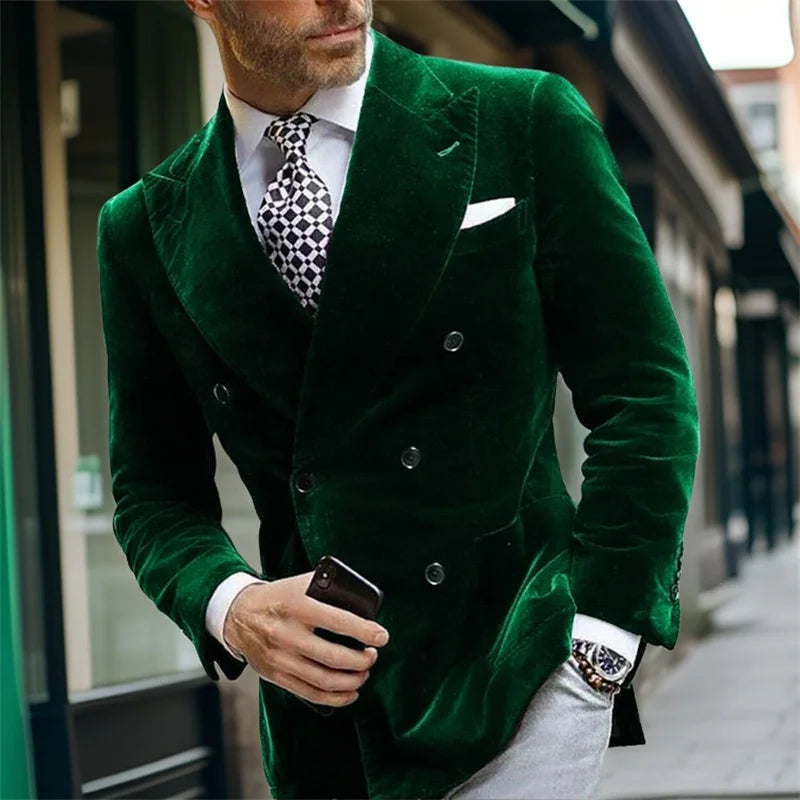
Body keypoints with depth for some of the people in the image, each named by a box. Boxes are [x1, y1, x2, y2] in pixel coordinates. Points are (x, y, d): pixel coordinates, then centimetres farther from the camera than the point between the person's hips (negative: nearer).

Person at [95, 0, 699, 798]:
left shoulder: (525, 121, -2)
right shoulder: (142, 229, 6)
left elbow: (642, 396, -1)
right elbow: (154, 484, 11)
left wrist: (599, 640, -9)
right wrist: (229, 605, -10)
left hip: (511, 669, -3)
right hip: (321, 702, 3)